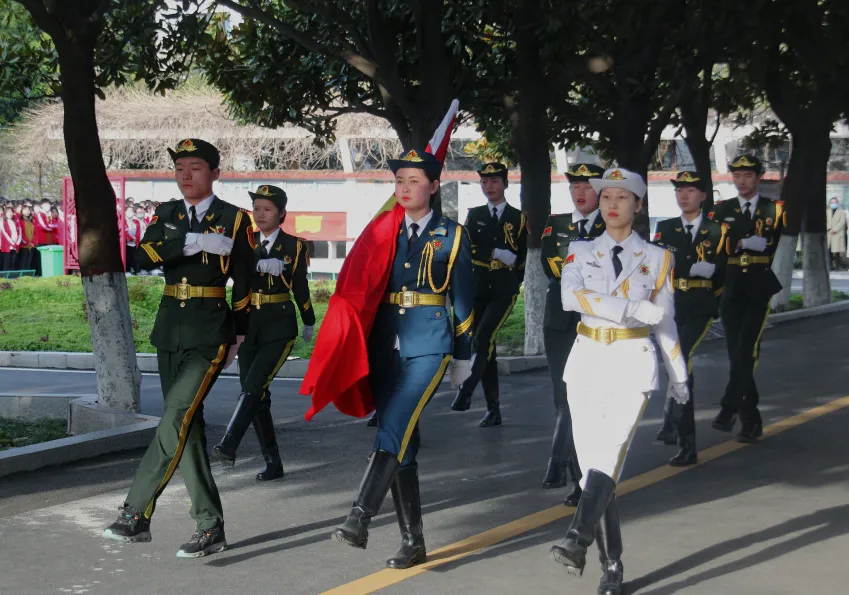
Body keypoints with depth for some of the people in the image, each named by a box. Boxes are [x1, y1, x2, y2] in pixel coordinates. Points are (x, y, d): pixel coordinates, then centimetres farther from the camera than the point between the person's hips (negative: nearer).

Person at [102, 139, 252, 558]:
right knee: (185, 423, 6)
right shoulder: (166, 215, 10)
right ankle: (209, 526, 11)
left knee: (176, 420, -17)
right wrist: (193, 243, -18)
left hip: (210, 329, -5)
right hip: (170, 326, 5)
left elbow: (243, 283, 2)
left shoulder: (234, 219, -1)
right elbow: (144, 256, -8)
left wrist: (239, 335, 1)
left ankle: (137, 512, -12)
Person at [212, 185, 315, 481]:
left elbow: (300, 286, 11)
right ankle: (273, 463, 10)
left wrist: (309, 323, 20)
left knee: (253, 386, -19)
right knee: (256, 394, 3)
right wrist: (260, 265, -26)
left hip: (279, 325, -4)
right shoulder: (246, 241, 7)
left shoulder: (294, 245, 2)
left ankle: (228, 445, -24)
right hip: (249, 323, 4)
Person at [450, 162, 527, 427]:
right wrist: (498, 254, -10)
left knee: (483, 339, -23)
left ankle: (465, 392, -21)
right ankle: (493, 410, 7)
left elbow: (522, 256, 5)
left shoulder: (518, 217, 6)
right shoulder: (474, 215, 12)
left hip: (504, 291, -3)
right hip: (477, 290, 3)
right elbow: (467, 248, 1)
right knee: (486, 347, 2)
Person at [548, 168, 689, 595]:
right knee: (593, 465, 0)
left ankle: (578, 541, -36)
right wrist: (635, 308, -21)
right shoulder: (580, 252, 7)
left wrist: (678, 375, 16)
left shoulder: (656, 258, 6)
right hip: (587, 360, 2)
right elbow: (569, 296, -14)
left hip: (633, 363, -2)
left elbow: (665, 321, 13)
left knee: (608, 455, -22)